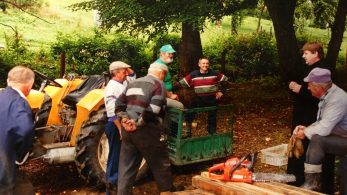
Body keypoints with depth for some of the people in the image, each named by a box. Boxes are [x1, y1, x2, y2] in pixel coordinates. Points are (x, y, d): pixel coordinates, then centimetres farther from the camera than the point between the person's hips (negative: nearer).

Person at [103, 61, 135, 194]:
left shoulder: (122, 83, 11)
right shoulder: (112, 86, -18)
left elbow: (132, 76, 29)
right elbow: (112, 111, -25)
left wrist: (127, 69, 7)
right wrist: (120, 128, -27)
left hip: (122, 124, 10)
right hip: (115, 126, -9)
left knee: (122, 156, 16)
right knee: (115, 157, -3)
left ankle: (119, 184, 26)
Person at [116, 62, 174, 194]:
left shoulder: (133, 83, 17)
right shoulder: (158, 84, -6)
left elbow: (119, 104, 11)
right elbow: (153, 110, -21)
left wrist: (124, 119, -1)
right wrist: (139, 123, -15)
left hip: (127, 130, 7)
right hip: (147, 131, -6)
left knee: (126, 167, 12)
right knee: (161, 165, 11)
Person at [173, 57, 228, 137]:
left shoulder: (214, 74, -5)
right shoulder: (193, 75, -5)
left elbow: (225, 80, 7)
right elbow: (181, 83, -5)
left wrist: (221, 91, 0)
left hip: (212, 99, 0)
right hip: (199, 99, 0)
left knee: (212, 117, 10)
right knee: (189, 112, -18)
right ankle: (188, 133, -8)